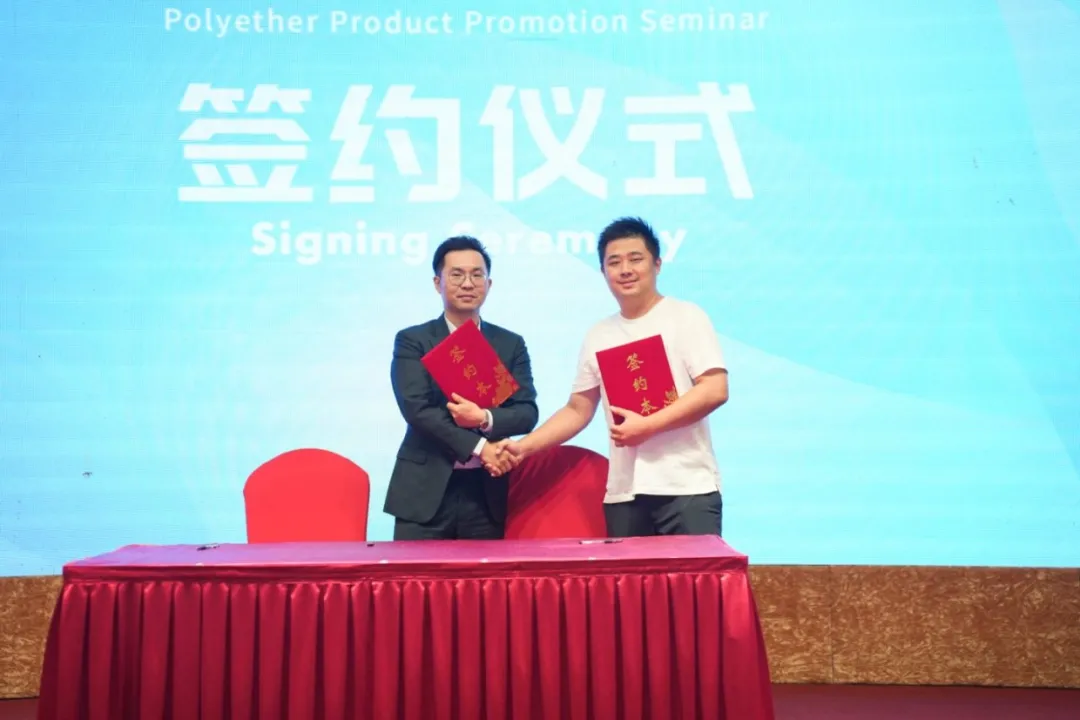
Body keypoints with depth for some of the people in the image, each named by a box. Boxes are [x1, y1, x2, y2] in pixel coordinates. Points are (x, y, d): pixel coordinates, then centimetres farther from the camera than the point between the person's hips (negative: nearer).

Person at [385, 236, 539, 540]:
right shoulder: (412, 341, 2)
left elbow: (527, 412, 4)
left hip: (486, 492, 2)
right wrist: (478, 447, -16)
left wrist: (485, 419, -16)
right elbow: (416, 409, -9)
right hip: (426, 491, -2)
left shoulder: (511, 344, 11)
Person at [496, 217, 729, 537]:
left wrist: (648, 425, -15)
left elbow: (715, 390, -9)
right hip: (623, 492, 4)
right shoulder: (598, 336, 13)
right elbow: (578, 410, 17)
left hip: (686, 486, -3)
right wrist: (523, 447, 5)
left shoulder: (686, 317, 1)